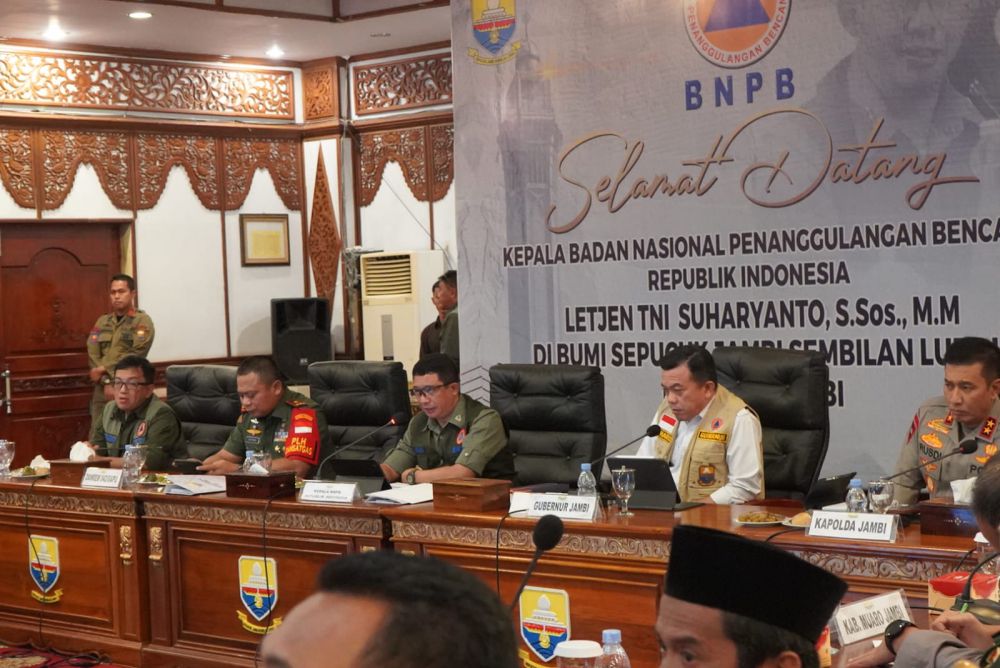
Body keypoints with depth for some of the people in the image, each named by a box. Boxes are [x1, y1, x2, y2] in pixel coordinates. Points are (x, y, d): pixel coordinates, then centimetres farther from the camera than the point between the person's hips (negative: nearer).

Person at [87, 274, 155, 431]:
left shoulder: (142, 321, -1)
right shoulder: (102, 321, 14)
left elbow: (134, 356, -11)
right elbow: (92, 354, 3)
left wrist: (104, 369, -12)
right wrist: (106, 381, -12)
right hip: (102, 389, 5)